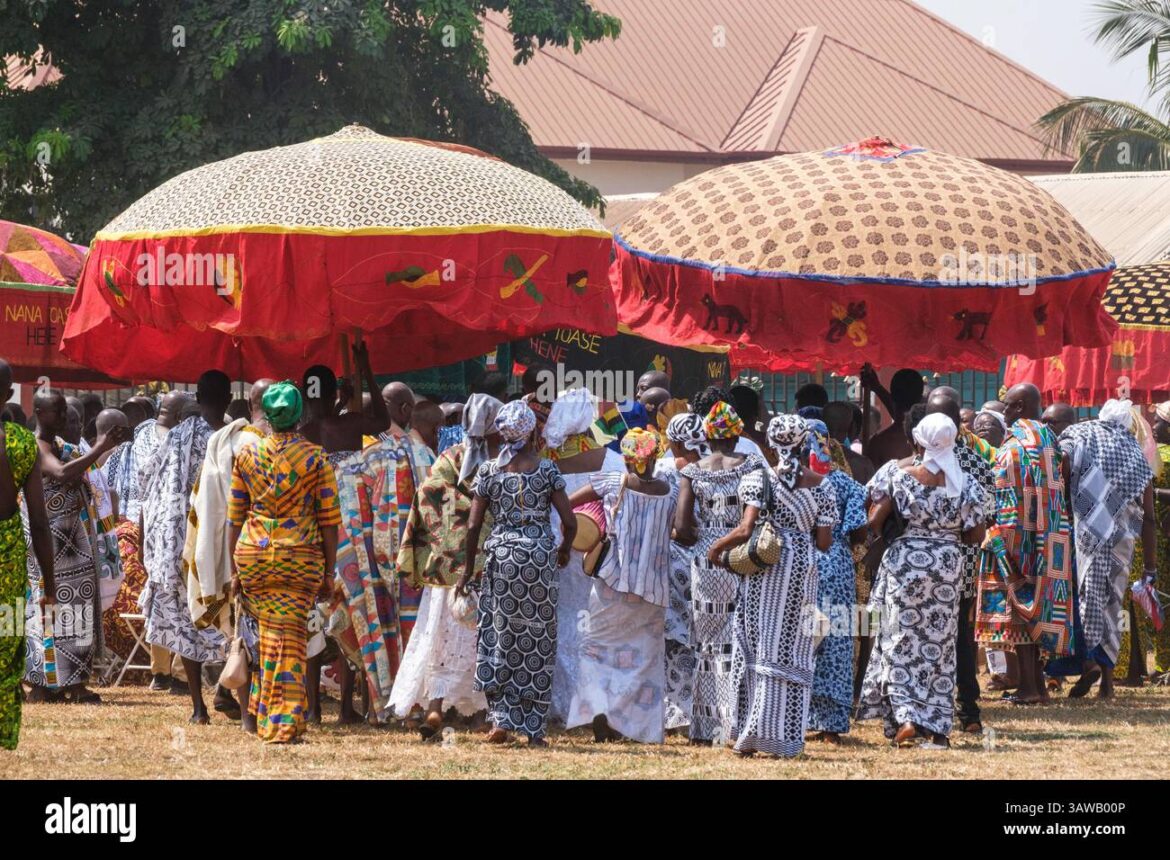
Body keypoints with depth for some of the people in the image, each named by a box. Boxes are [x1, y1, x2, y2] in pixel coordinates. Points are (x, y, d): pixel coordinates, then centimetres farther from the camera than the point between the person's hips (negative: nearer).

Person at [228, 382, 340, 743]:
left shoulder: (247, 454, 4)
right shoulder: (316, 458, -2)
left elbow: (235, 517, 7)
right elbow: (329, 520, -2)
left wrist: (235, 570, 13)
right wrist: (329, 571, 4)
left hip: (253, 555, 2)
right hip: (302, 558, -2)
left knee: (267, 635, 15)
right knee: (291, 639, 2)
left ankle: (265, 717, 20)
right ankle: (285, 723, 0)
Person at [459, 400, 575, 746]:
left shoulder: (489, 471, 0)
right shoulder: (546, 470, -1)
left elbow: (473, 526, -2)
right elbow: (570, 522, -3)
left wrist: (468, 568, 8)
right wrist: (564, 550, 17)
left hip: (501, 558, 0)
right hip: (540, 556, 0)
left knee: (499, 638, 7)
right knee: (538, 641, 5)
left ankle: (502, 720, -2)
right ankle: (534, 727, 5)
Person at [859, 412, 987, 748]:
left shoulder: (898, 472, -9)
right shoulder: (965, 483, -3)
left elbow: (874, 521, -10)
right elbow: (976, 535, 1)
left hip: (905, 561, -2)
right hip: (948, 564, 2)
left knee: (902, 640, 5)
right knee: (939, 644, 9)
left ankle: (907, 717, -9)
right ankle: (937, 727, 8)